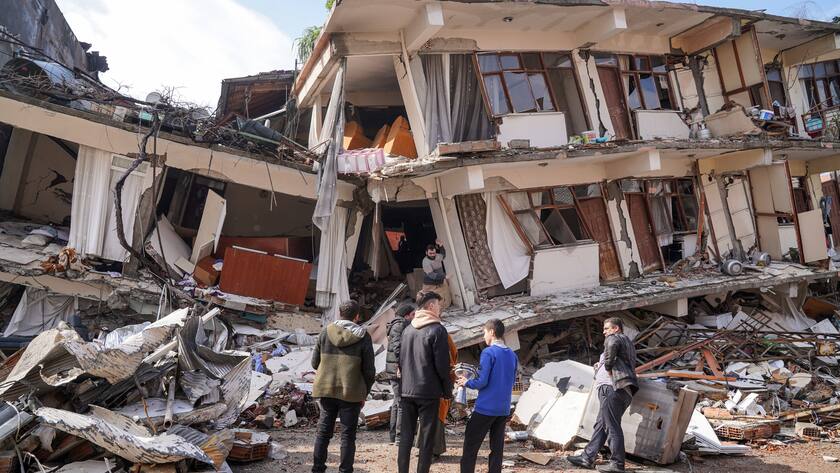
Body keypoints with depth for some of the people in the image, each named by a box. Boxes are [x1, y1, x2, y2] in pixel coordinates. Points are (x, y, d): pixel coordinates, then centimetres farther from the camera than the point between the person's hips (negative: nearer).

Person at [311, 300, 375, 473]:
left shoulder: (326, 332, 1)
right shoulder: (363, 337, -6)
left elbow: (315, 362, 5)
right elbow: (369, 370, -4)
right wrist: (364, 393, 7)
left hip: (326, 390, 3)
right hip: (351, 393, -3)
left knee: (323, 431, 14)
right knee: (348, 434, 7)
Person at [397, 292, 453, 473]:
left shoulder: (408, 329, 9)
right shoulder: (437, 329, -11)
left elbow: (401, 359, 13)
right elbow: (442, 365, -12)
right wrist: (447, 390, -2)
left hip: (407, 390, 6)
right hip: (429, 391, -5)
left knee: (406, 434, 11)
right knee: (426, 437, 3)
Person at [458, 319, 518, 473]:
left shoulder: (489, 352, -13)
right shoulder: (512, 355, 7)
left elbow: (482, 382, -16)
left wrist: (467, 382, 1)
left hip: (485, 408, -6)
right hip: (503, 409, 6)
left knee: (470, 447, 2)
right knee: (497, 448, 10)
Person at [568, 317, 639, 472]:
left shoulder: (615, 337, 1)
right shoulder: (628, 343, 29)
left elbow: (612, 345, -25)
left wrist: (608, 367, -15)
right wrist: (600, 367, 22)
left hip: (611, 387, -10)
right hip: (623, 390, 10)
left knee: (612, 426, -9)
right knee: (601, 425, 11)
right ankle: (587, 457, 15)